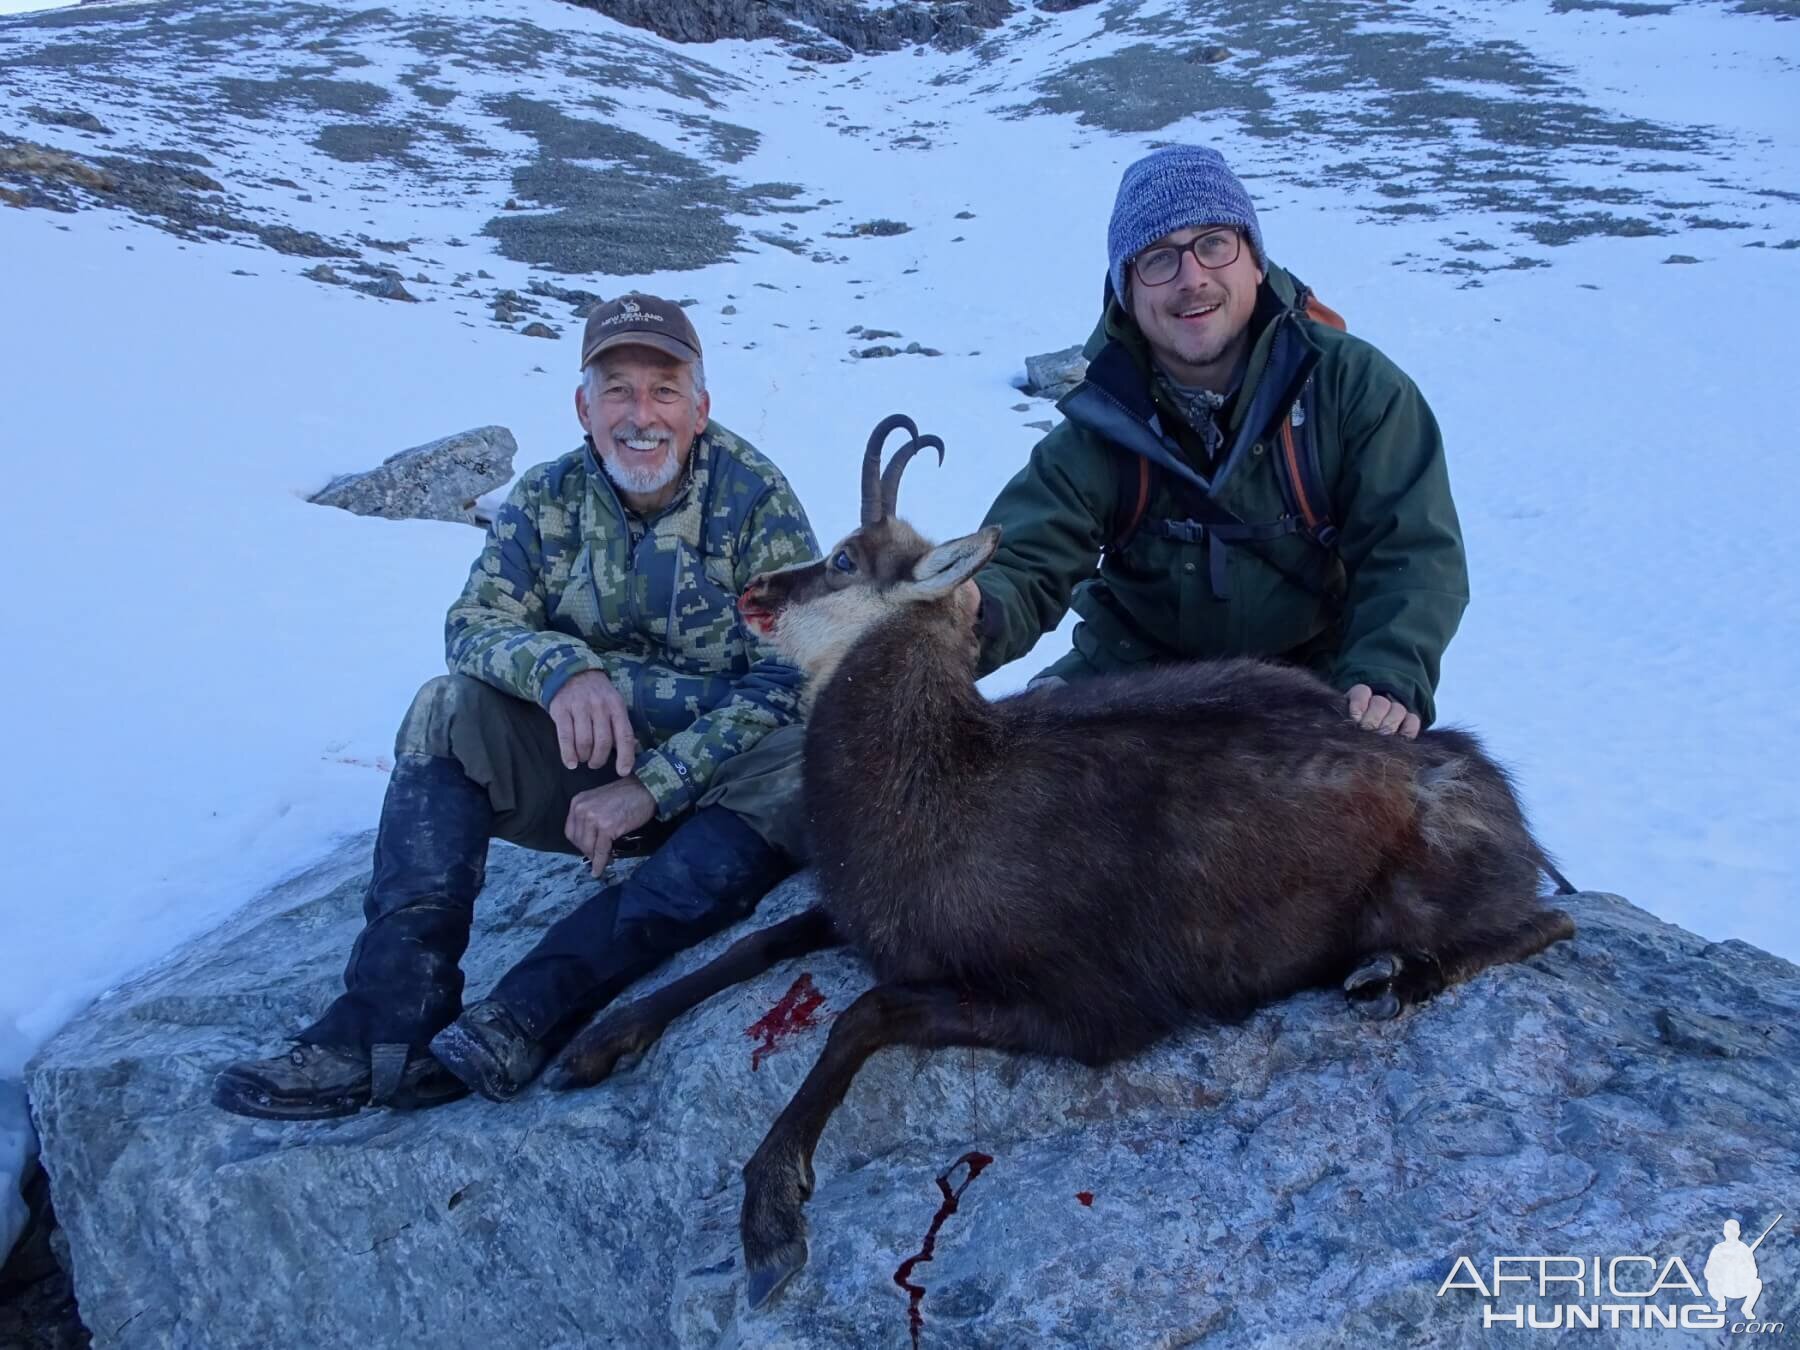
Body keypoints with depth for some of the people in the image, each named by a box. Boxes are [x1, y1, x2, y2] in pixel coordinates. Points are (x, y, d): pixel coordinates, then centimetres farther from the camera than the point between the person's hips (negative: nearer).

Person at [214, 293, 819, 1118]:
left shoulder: (754, 497, -11)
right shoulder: (548, 499, 1)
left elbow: (793, 672, -18)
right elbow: (474, 619, -8)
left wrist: (652, 786, -26)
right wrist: (561, 669, -33)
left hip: (712, 770, -3)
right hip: (584, 760, 3)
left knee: (804, 771, -34)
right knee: (449, 709, -19)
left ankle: (522, 1017, -40)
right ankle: (389, 1019, -29)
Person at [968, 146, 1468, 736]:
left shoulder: (1355, 387, -12)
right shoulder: (1100, 425, -9)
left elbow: (1414, 550, -14)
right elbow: (1028, 561, -17)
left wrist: (1389, 676, -34)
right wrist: (980, 613, -43)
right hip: (1132, 676, 2)